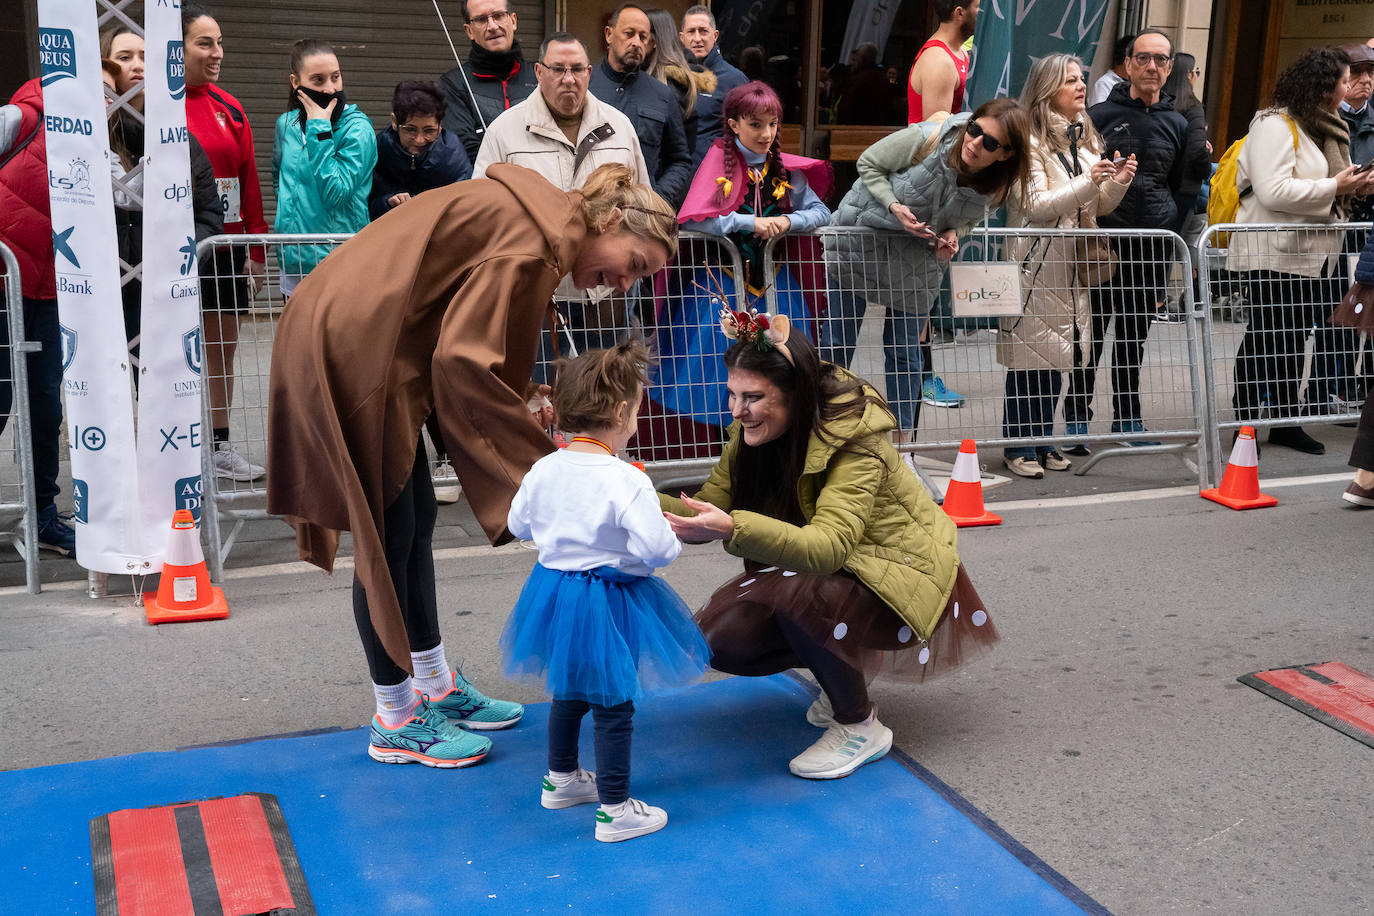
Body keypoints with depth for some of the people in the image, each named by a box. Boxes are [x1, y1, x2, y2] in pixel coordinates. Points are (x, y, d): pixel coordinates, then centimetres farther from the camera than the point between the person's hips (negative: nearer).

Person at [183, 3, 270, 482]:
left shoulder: (229, 108, 10)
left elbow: (249, 182, 12)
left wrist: (257, 249, 10)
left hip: (227, 248, 6)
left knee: (223, 349, 12)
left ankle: (220, 446, 23)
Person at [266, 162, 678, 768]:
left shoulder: (533, 211, 12)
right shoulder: (532, 241, -18)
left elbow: (476, 346, 12)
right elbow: (463, 359, -25)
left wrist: (528, 408, 0)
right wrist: (543, 456, -19)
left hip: (358, 343, 10)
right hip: (350, 346, -10)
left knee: (416, 519, 15)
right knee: (390, 535, -1)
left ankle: (436, 687, 28)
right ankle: (395, 723, 12)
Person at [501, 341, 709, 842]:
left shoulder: (543, 470, -4)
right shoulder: (627, 481, -23)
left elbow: (518, 524, 10)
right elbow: (656, 549, -26)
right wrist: (674, 537, -4)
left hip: (553, 588, 7)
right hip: (608, 601, -7)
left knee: (568, 688, 26)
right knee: (613, 703, 5)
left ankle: (561, 778, 43)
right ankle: (615, 809, 14)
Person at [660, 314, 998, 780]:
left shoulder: (856, 443, -29)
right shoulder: (751, 436, -7)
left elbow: (827, 547, -42)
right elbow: (706, 511, -8)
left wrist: (733, 529, -55)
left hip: (900, 576, -7)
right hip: (808, 571, 8)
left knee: (798, 594, -36)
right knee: (721, 640, -12)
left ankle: (860, 726, -12)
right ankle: (847, 666, 14)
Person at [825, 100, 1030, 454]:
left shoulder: (997, 185, -15)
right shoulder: (927, 139, -27)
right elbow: (869, 163, -12)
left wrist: (954, 234, -16)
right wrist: (895, 206, -26)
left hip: (919, 262, 2)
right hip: (861, 241, -2)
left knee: (905, 351, 5)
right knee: (837, 338, 3)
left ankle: (903, 439, 19)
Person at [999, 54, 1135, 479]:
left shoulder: (1086, 139, 15)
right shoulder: (1030, 141, -8)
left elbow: (1099, 208, 16)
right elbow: (1035, 207, -15)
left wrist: (1118, 182, -4)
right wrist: (1088, 183, -24)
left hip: (1071, 264, 7)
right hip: (1035, 262, -7)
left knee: (1056, 356, 9)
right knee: (1029, 356, -5)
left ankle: (1042, 440, 18)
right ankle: (1019, 447, 3)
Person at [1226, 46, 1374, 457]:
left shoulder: (1327, 127, 18)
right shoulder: (1275, 125, -14)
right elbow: (1273, 191, -25)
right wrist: (1334, 186, -20)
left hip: (1314, 253, 9)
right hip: (1275, 254, -9)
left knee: (1293, 339, 13)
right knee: (1265, 339, -3)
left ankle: (1286, 422, 21)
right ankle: (1245, 422, 6)